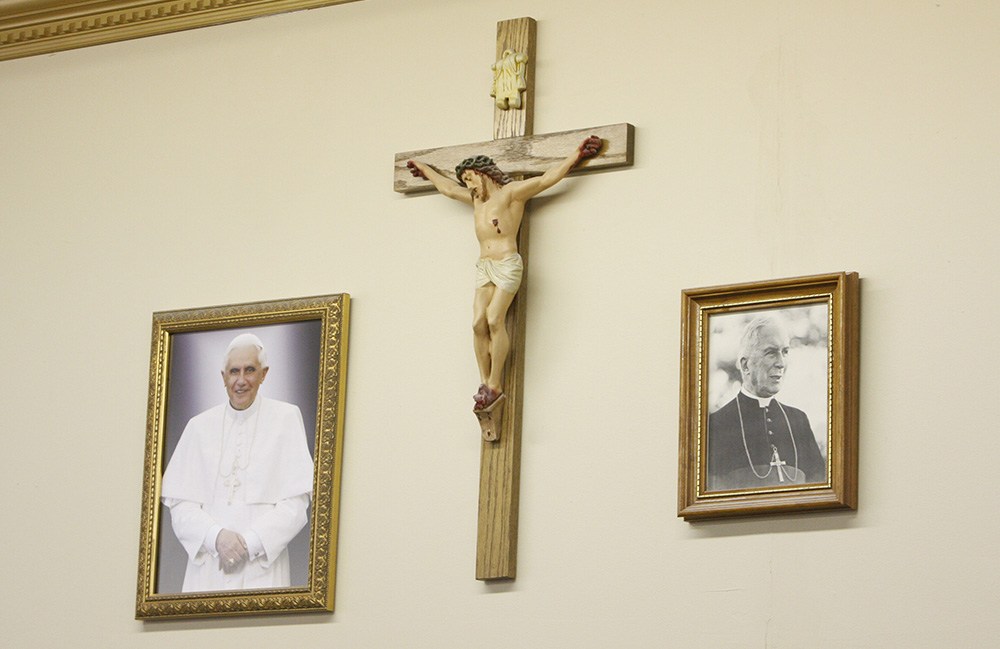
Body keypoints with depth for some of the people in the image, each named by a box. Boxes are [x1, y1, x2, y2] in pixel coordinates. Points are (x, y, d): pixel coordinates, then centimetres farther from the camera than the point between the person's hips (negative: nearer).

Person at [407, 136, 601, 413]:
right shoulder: (477, 199, 22)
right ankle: (485, 384, -8)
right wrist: (425, 170, 50)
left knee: (494, 320, -17)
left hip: (507, 264, -6)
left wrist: (577, 154, -3)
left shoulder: (511, 192, 2)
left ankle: (495, 384, -13)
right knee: (479, 324, -9)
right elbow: (447, 188, 38)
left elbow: (547, 179, 0)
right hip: (484, 266, 6)